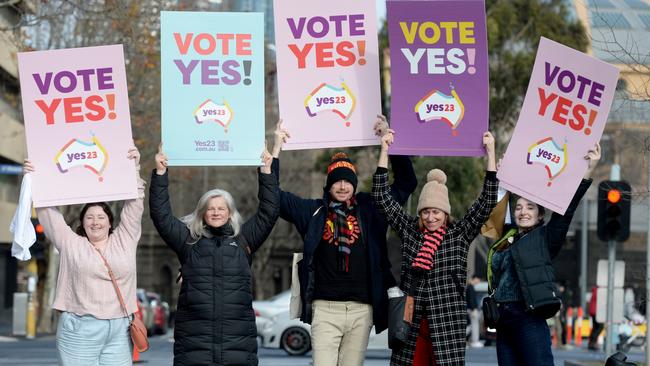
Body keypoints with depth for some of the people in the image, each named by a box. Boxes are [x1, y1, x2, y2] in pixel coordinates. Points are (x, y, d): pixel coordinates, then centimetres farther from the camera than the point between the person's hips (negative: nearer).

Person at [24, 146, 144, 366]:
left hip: (119, 331, 2)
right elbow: (47, 212, 7)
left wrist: (134, 170, 5)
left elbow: (134, 207, 11)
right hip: (79, 330, -2)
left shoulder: (124, 241, 14)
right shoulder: (70, 243, 10)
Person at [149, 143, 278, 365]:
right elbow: (161, 214, 7)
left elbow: (269, 212, 10)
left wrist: (266, 172, 4)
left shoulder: (243, 240, 13)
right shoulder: (188, 241, 11)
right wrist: (160, 173, 1)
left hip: (238, 338, 1)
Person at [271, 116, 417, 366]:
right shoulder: (313, 211, 9)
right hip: (325, 308, -1)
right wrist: (277, 148, 4)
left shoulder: (369, 210, 11)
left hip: (361, 310, 2)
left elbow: (406, 182, 14)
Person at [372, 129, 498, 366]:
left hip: (447, 320, -2)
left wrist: (490, 152, -6)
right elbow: (381, 197, 8)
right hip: (411, 321, 2)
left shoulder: (460, 234, 5)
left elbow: (487, 201, -2)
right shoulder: (409, 230, 10)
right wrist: (384, 151, 4)